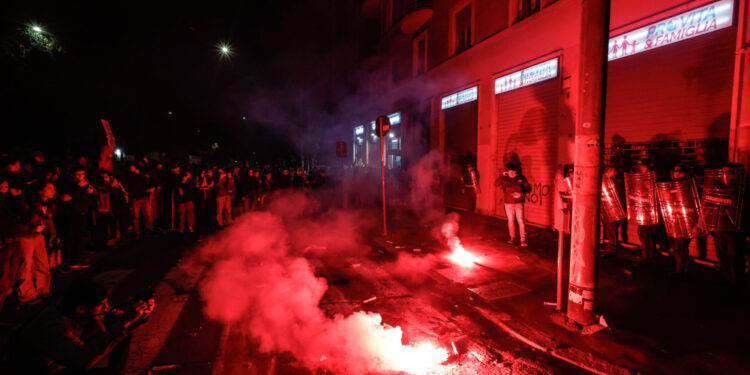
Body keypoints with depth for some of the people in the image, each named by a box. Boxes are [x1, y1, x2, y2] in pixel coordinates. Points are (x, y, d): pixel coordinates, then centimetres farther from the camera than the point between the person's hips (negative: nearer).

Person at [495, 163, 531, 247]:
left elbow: (528, 188, 0)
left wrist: (521, 193, -18)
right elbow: (496, 184, -16)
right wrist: (502, 175, -25)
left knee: (521, 221, -5)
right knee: (510, 221, 11)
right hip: (508, 203, 1)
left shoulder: (521, 177, -4)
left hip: (519, 203, -1)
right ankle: (512, 238, 25)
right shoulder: (504, 178, -3)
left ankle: (523, 240, -1)